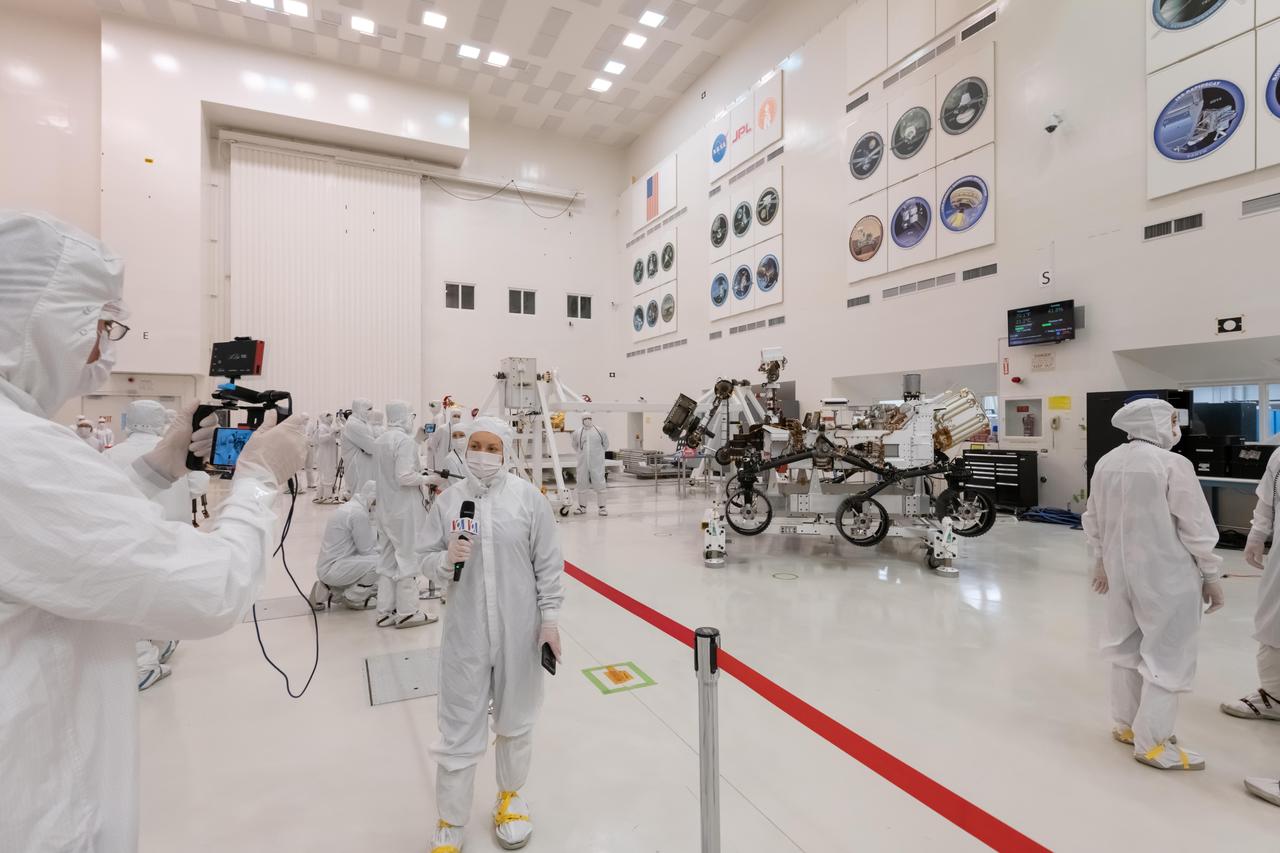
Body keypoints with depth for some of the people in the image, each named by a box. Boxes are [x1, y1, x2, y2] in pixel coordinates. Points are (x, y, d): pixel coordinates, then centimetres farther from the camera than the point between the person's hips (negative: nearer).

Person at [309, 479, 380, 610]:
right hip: (332, 569, -10)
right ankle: (353, 598, -1)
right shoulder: (359, 513, -21)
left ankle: (328, 590, 16)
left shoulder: (351, 506, 9)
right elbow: (366, 549, -14)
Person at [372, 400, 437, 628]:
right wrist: (426, 478, -9)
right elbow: (404, 476, -24)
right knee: (407, 557, 2)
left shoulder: (380, 441, 9)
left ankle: (385, 612, 22)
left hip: (386, 508, 9)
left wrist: (419, 472, 16)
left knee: (388, 558, 14)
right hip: (405, 509, -8)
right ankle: (406, 612, 11)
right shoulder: (405, 440, -18)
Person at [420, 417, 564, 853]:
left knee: (515, 721, 20)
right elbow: (426, 558, 2)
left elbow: (548, 562, -4)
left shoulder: (528, 496, -8)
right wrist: (446, 559, -19)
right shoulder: (448, 500, -4)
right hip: (465, 632, 1)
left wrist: (549, 618, -5)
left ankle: (510, 797, 46)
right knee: (459, 731, 11)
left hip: (520, 631, 0)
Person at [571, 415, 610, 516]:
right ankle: (582, 506, 23)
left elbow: (606, 445, 9)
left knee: (599, 483, 0)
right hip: (583, 463, 2)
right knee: (581, 484, 9)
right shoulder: (577, 433, 1)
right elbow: (575, 446, 17)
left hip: (597, 463, -2)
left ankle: (602, 507, 10)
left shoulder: (600, 431, -3)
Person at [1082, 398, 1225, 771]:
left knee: (1126, 648, 18)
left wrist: (1101, 561, 23)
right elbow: (1196, 527, -12)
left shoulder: (1106, 463, 4)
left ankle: (1127, 725, 31)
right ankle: (1153, 743, 11)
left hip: (1121, 572, 7)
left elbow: (1093, 519, 12)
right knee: (1167, 656, 4)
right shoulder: (1173, 464, -16)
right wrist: (1211, 575, 0)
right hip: (1166, 576, -6)